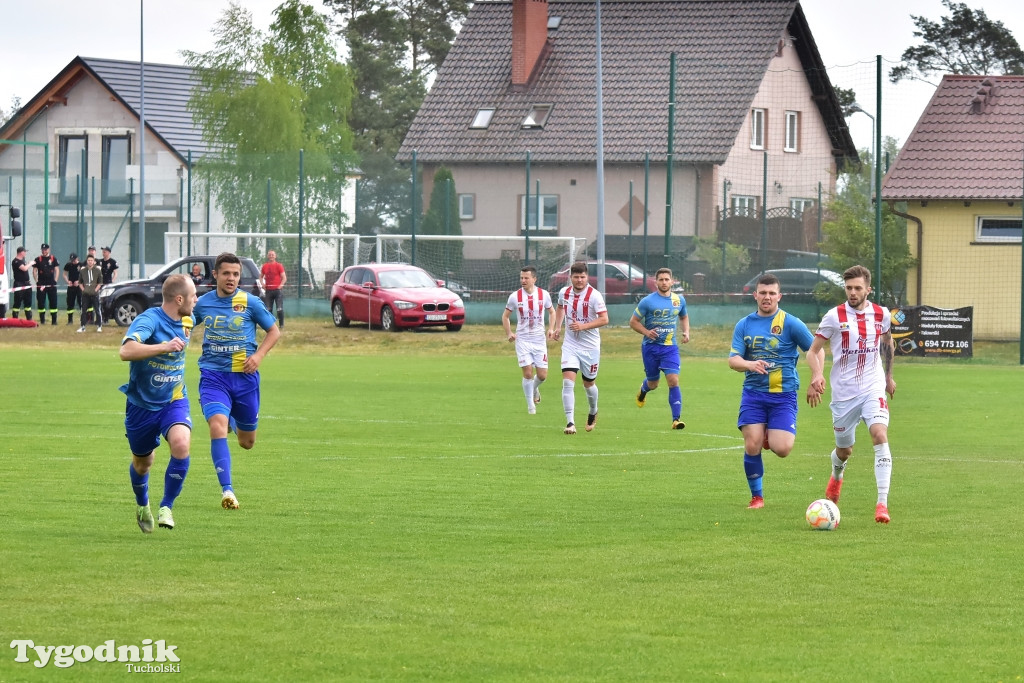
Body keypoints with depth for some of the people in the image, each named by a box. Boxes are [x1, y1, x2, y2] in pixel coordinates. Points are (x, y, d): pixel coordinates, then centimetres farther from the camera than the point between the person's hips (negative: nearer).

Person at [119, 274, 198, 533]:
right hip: (142, 404, -3)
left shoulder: (186, 322, 1)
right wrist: (164, 347, -45)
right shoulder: (149, 320, -22)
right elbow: (126, 351, -41)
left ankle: (166, 507, -10)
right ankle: (143, 506, 46)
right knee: (142, 462, 15)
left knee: (181, 444, -26)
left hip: (174, 401, 3)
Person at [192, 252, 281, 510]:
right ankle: (227, 490, -23)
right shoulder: (203, 303, 2)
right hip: (213, 375, 0)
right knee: (217, 425, -25)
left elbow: (274, 331, 7)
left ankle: (235, 421, 49)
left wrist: (258, 356, -8)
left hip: (244, 376, 0)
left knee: (247, 442, 11)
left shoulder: (250, 302, -3)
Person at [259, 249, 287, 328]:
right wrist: (262, 283, 4)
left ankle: (281, 324, -2)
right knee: (268, 308, 5)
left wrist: (280, 285, -15)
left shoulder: (279, 266, -1)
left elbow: (284, 278, -3)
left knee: (280, 308, -8)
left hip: (277, 289, -4)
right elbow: (261, 276, 22)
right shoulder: (265, 266, 11)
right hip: (268, 290, 4)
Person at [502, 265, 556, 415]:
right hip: (522, 339, -1)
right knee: (528, 373, -10)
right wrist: (509, 333, -6)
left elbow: (551, 312, 15)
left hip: (540, 340, 1)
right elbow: (505, 316, 7)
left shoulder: (544, 295, -2)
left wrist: (551, 328, -1)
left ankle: (534, 389, 35)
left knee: (542, 375, 0)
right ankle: (530, 405, 5)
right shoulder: (514, 297, -5)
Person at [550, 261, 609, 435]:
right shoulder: (564, 292, 1)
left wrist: (583, 326, -27)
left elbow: (604, 319, -17)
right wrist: (557, 328, 14)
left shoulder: (594, 295, -14)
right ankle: (570, 423, -16)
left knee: (589, 384, 13)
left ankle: (593, 413, 43)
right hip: (570, 345, 3)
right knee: (568, 382, -14)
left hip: (590, 347, -2)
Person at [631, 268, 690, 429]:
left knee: (673, 381, -14)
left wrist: (686, 332, 4)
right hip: (650, 347, -1)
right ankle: (643, 389, 49)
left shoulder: (679, 300, 4)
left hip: (670, 348, 1)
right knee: (653, 384, 10)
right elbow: (633, 321, -3)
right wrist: (646, 332, -19)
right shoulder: (647, 301, -8)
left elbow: (684, 317, 23)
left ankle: (676, 419, -13)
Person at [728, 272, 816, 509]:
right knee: (752, 447, -10)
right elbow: (733, 360, -1)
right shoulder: (744, 325, 6)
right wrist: (750, 365, -23)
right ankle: (756, 496, 9)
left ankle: (772, 435, 24)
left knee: (781, 449, -14)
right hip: (753, 394, 2)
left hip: (784, 394, -2)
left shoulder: (790, 323, -2)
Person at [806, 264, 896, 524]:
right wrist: (816, 376, -21)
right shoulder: (835, 316, -8)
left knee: (880, 435, -23)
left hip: (873, 390, 0)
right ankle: (836, 476, 51)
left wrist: (889, 376, 27)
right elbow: (813, 350, -2)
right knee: (845, 450, 12)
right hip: (843, 393, 0)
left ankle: (882, 503, -26)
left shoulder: (881, 315, 0)